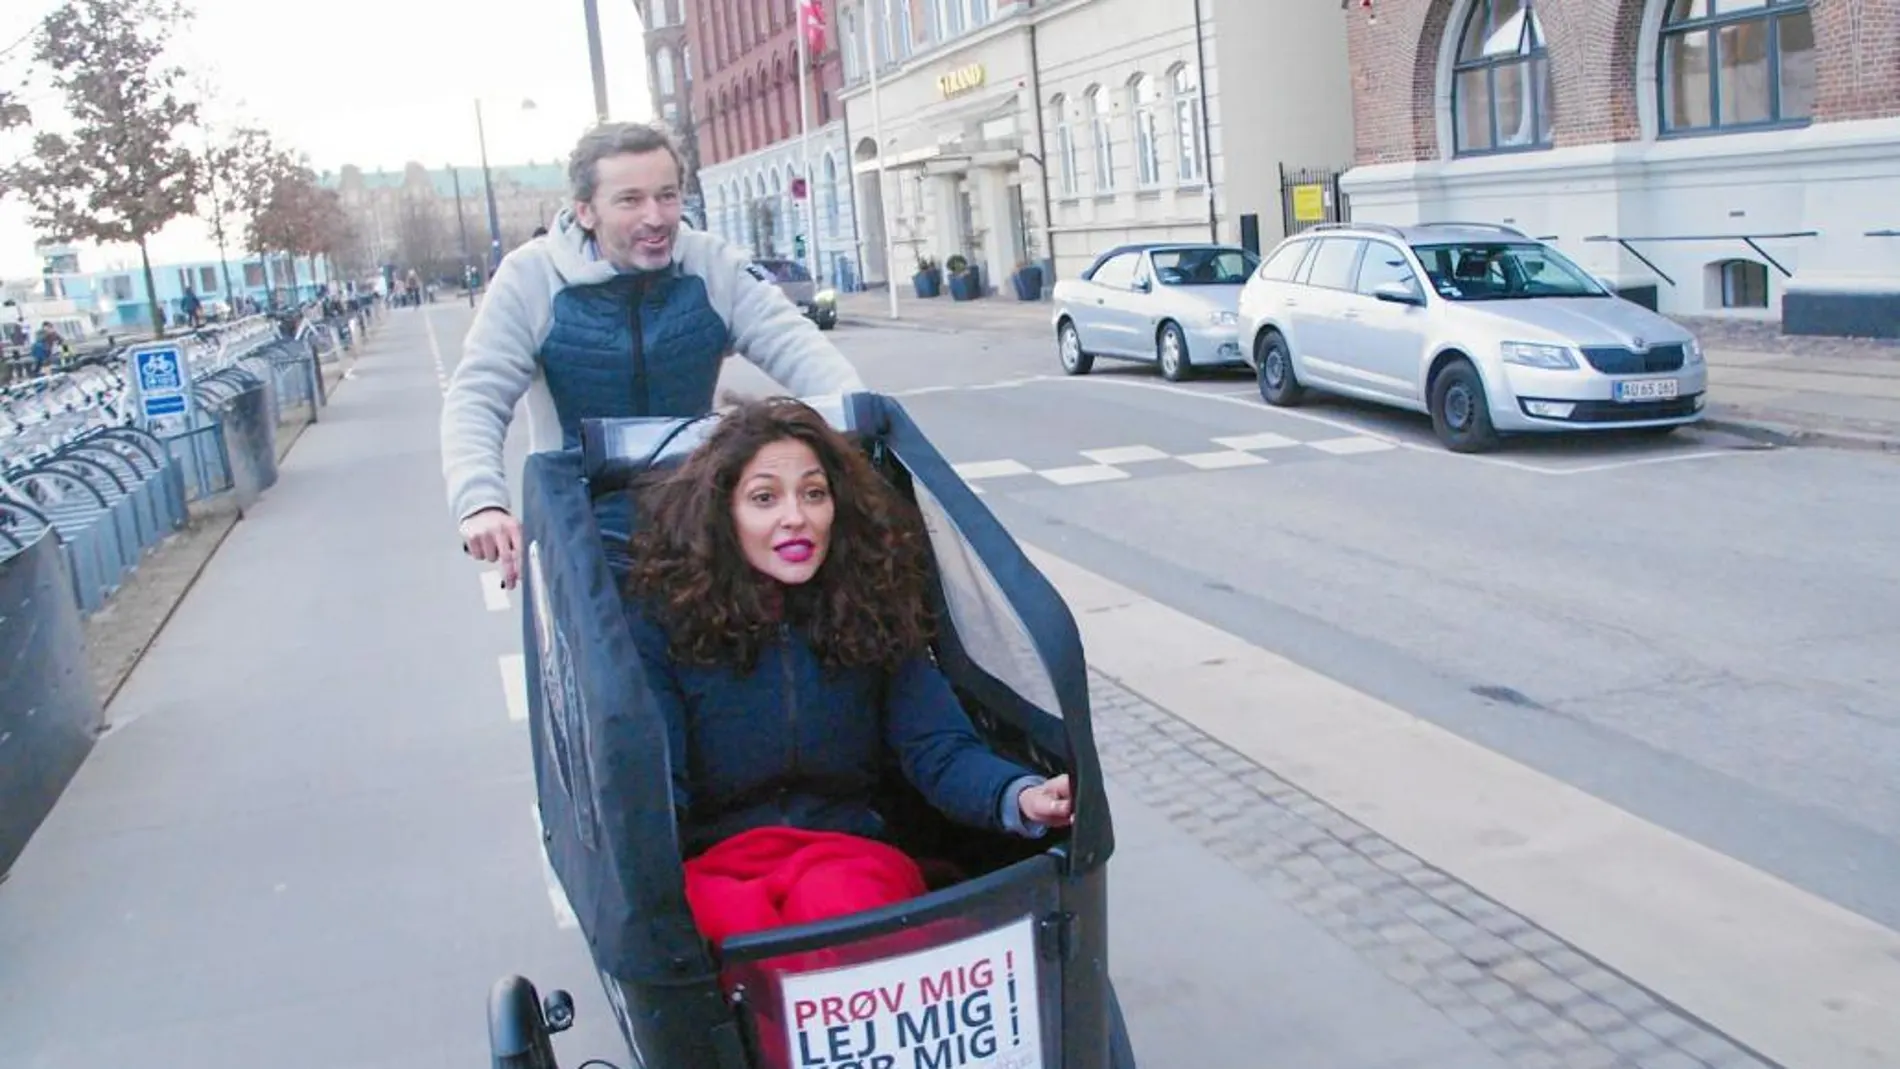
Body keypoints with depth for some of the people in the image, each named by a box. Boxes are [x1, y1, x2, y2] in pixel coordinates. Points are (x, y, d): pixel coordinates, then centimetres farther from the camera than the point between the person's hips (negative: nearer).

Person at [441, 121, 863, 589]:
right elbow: (476, 399, -10)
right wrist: (481, 503, -29)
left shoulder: (715, 266, -5)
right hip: (585, 542, -1)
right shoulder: (531, 278, -9)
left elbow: (796, 347, -12)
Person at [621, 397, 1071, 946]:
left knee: (835, 899, -36)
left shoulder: (873, 609, 7)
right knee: (741, 917, -38)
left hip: (855, 857, 2)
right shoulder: (659, 621, 1)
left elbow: (941, 750, -2)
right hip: (715, 866, -1)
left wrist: (1021, 798, -26)